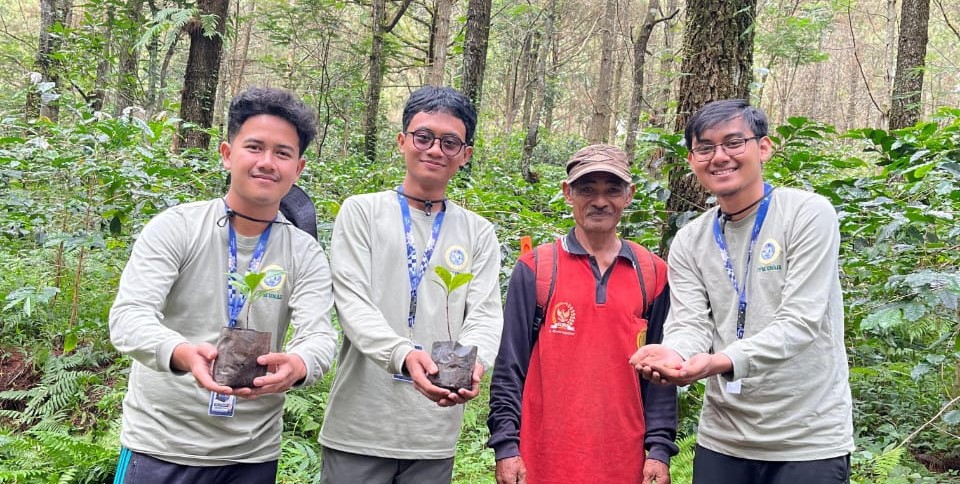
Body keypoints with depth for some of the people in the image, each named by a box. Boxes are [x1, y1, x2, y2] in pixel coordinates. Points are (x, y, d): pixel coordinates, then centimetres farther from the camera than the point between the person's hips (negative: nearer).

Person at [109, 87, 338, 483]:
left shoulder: (305, 254, -1)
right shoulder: (176, 228, -7)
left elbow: (319, 336, -13)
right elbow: (129, 316, -17)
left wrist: (297, 366, -38)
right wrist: (181, 354, -39)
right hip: (160, 446, -2)